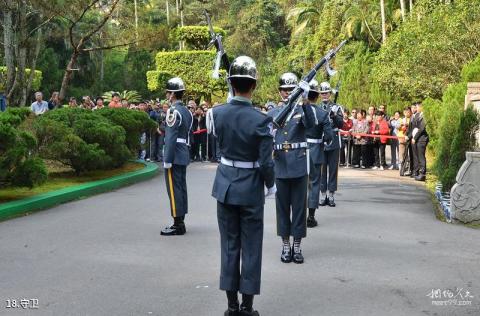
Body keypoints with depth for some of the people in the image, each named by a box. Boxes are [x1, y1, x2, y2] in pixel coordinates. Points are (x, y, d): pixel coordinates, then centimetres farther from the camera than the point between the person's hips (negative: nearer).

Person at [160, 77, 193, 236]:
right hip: (184, 157, 9)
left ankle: (178, 225, -1)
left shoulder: (173, 111, -15)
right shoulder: (187, 111, 12)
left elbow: (171, 138, -19)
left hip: (174, 156, -9)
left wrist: (167, 160, -18)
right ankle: (180, 221, 20)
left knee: (174, 189, -4)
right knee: (181, 187, 13)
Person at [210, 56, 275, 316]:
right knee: (251, 246, 7)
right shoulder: (261, 120, -18)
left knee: (229, 244, 12)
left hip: (225, 185, 4)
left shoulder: (217, 113, -5)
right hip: (251, 189, -4)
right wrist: (271, 185, 4)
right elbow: (265, 162, -14)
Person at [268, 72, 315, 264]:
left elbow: (310, 124, -19)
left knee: (299, 205, 3)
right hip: (279, 166, 1)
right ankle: (285, 245, 15)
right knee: (282, 206, 7)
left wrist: (304, 100, -31)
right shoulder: (272, 113, 8)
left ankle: (297, 246, 12)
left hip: (299, 165, -1)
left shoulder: (302, 110, 3)